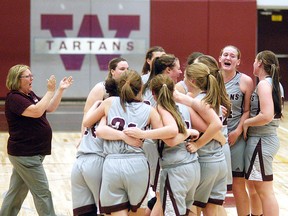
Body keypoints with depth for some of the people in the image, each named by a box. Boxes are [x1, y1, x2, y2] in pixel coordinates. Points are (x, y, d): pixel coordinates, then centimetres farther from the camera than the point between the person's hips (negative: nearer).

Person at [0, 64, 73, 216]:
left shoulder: (30, 95, 12)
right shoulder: (14, 98, -17)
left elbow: (50, 108, 16)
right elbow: (36, 111, -29)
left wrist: (60, 90, 5)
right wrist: (50, 91, -25)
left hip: (28, 153, 9)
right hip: (25, 155, -9)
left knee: (16, 192, 16)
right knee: (42, 192, -5)